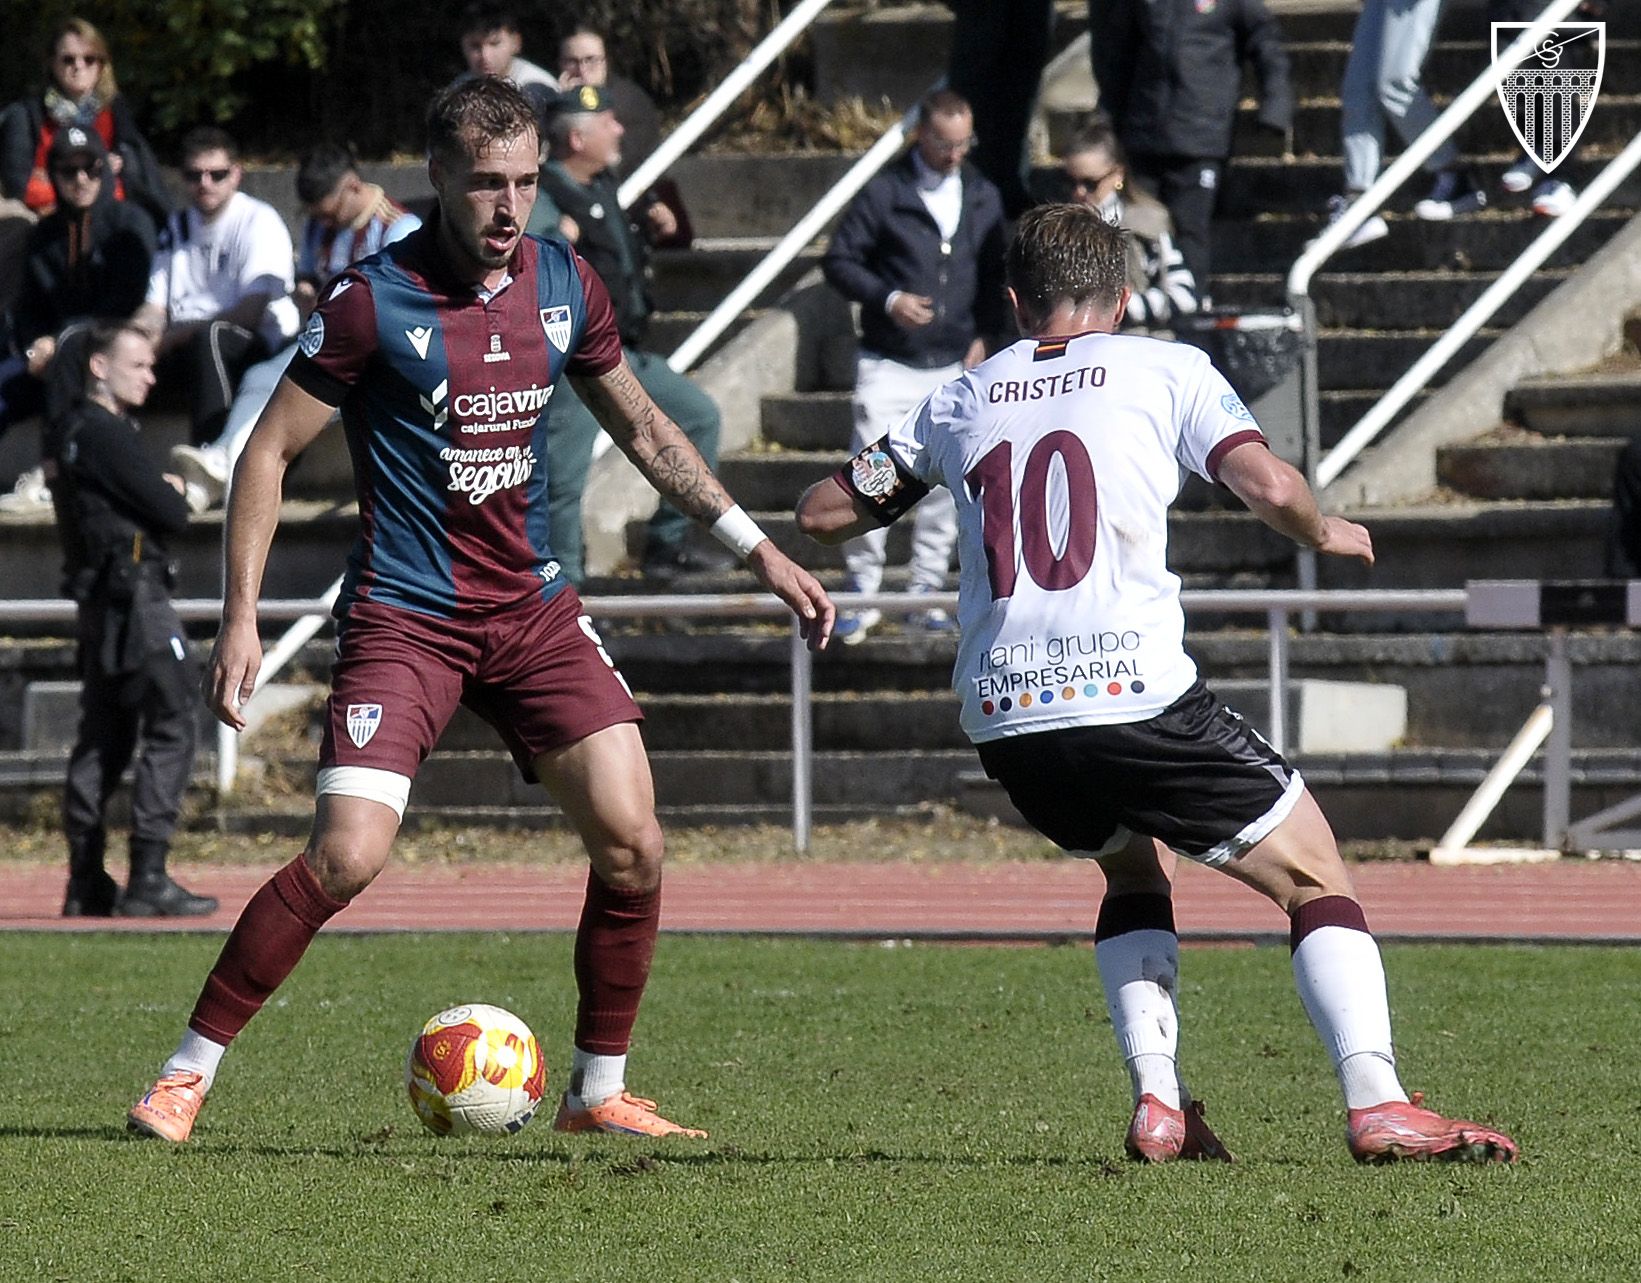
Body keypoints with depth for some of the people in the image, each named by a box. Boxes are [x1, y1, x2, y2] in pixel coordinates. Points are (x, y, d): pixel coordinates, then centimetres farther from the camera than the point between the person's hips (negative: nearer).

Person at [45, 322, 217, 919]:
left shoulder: (67, 434, 17)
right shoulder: (107, 434, -14)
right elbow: (172, 515, -15)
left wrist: (164, 491, 1)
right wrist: (175, 494, 6)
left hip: (97, 600, 10)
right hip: (135, 595, -10)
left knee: (104, 738, 12)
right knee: (170, 730, -9)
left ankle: (86, 884, 12)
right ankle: (148, 880, -13)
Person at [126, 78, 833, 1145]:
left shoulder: (564, 285, 4)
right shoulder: (375, 299, -12)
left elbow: (641, 426, 19)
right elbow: (271, 449, -4)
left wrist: (757, 549, 16)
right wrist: (241, 618, -10)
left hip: (533, 607, 5)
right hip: (404, 616, -5)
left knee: (633, 845, -6)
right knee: (347, 856, -18)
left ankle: (599, 1092, 10)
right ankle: (188, 1074, -4)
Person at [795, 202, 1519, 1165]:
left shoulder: (961, 401, 19)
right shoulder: (1166, 371, 9)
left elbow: (822, 514, 24)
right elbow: (1270, 487, -4)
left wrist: (904, 493, 44)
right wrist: (1327, 533, 17)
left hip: (1001, 717, 4)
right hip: (1136, 691, -4)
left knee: (1135, 870, 30)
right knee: (1316, 878, 6)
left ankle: (1158, 1102, 12)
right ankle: (1377, 1104, -13)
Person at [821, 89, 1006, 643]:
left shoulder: (983, 198, 9)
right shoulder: (884, 192, -5)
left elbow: (995, 275, 18)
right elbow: (839, 260, -4)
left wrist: (984, 333, 5)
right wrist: (888, 299, -17)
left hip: (955, 368, 4)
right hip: (888, 363, -4)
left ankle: (926, 593, 14)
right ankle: (863, 591, 1)